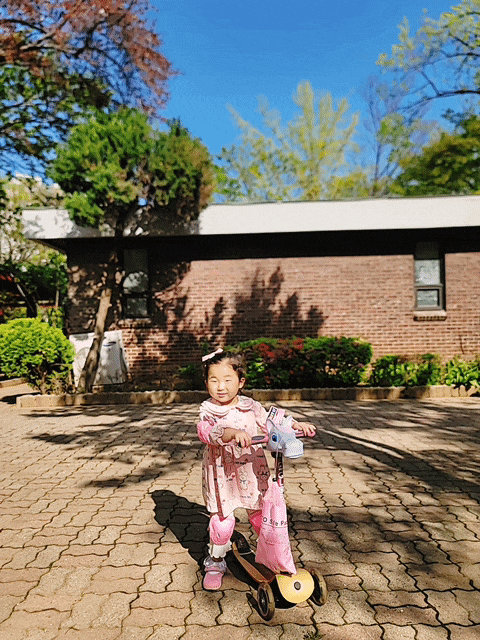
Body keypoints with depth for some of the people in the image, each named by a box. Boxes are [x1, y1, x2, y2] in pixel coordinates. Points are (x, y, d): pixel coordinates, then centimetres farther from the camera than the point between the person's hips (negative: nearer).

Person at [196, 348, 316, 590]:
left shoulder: (251, 407, -1)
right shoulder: (208, 411, -10)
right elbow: (206, 432, -28)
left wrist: (295, 425, -4)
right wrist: (231, 432, -46)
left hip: (252, 473, 2)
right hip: (221, 476, -2)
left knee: (262, 517, 11)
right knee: (221, 522, 3)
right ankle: (215, 562, 31)